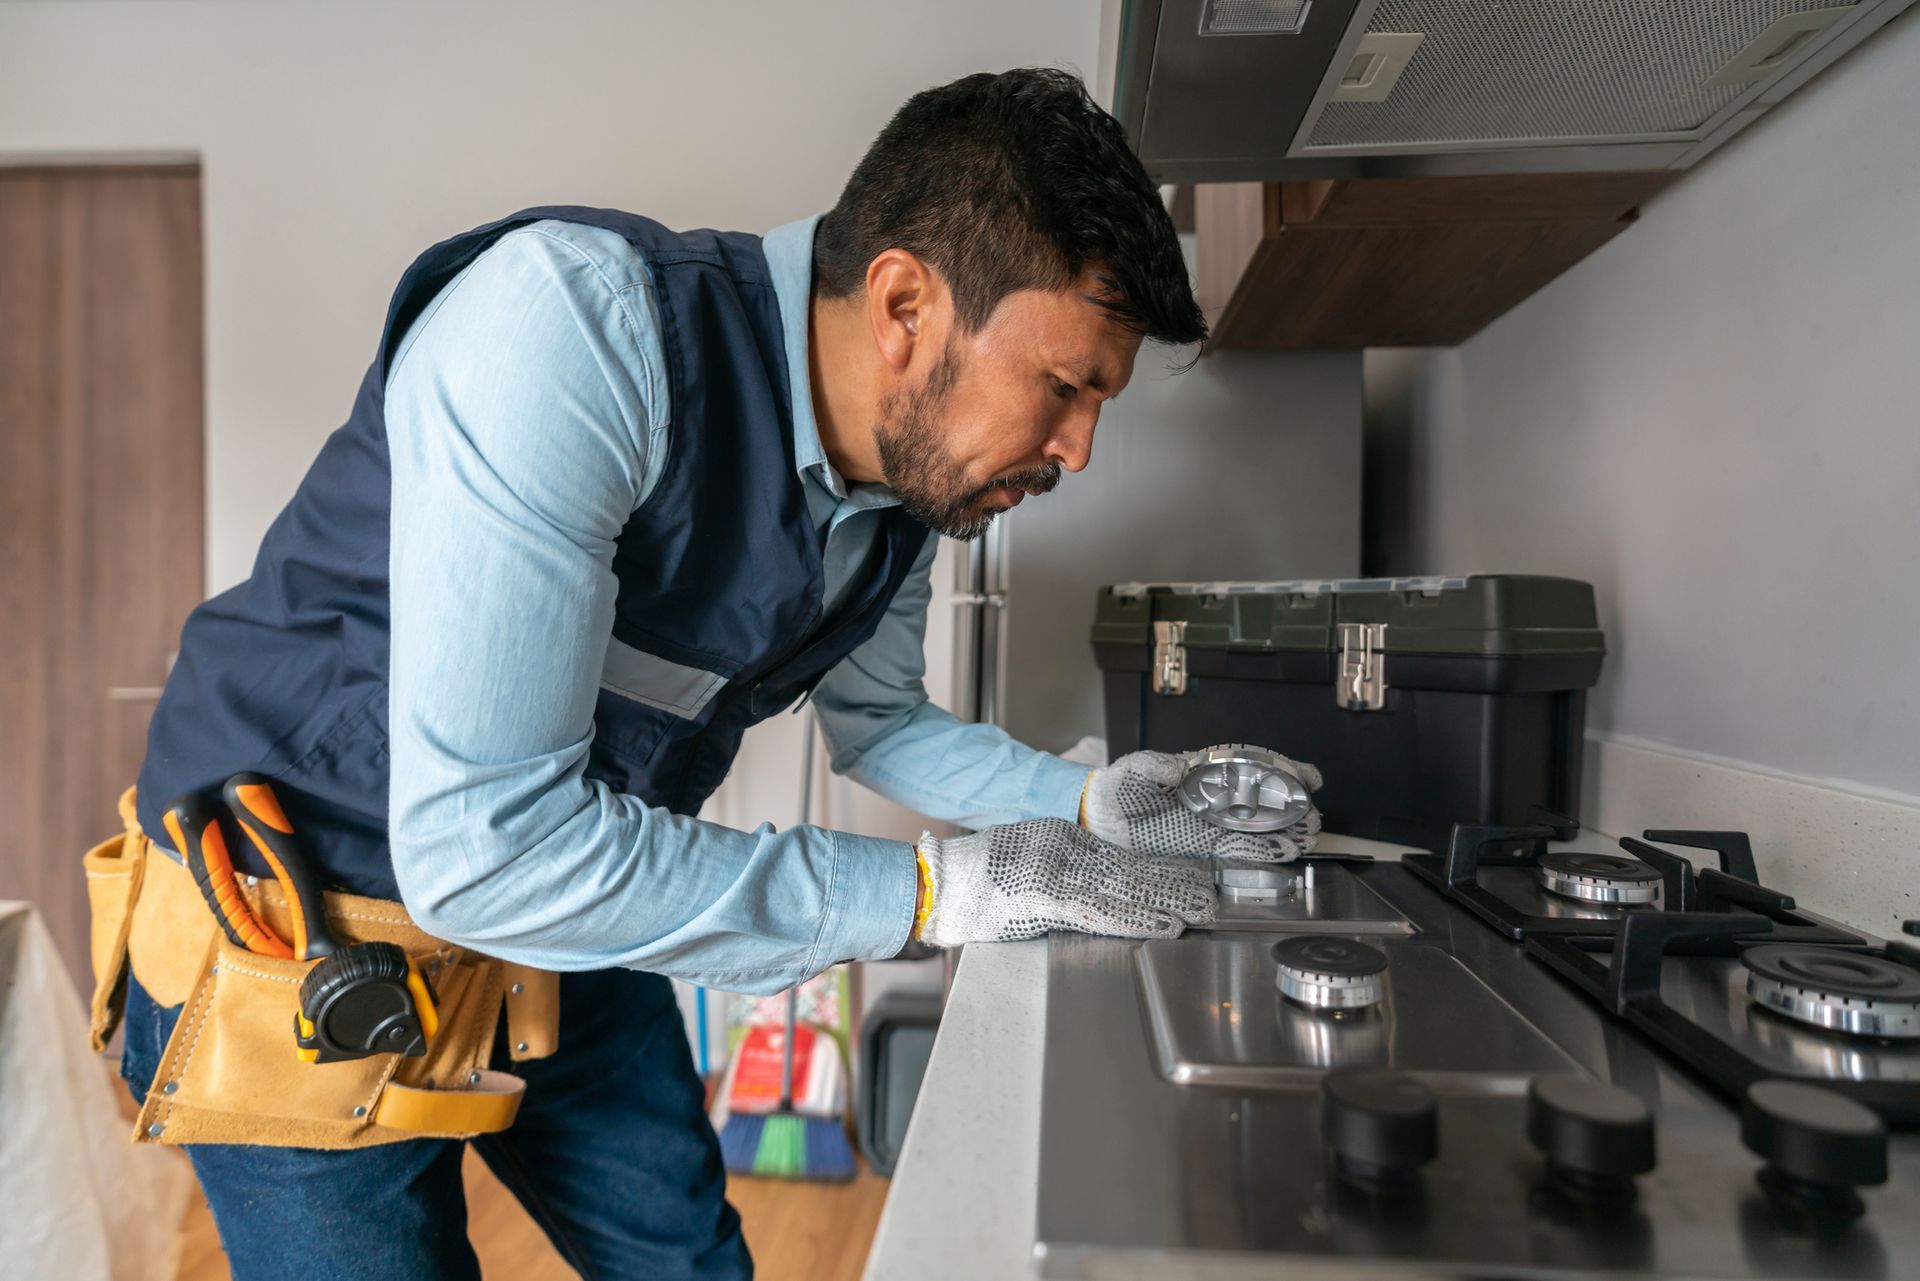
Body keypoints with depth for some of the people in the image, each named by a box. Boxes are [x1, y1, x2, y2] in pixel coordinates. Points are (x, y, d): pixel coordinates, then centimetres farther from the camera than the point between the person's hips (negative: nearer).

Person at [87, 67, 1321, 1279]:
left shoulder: (914, 479, -8)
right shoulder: (577, 316, -32)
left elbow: (881, 721, 10)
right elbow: (482, 840, -35)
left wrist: (1094, 803, -6)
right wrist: (939, 888, -29)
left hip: (564, 939, 6)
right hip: (299, 945, -5)